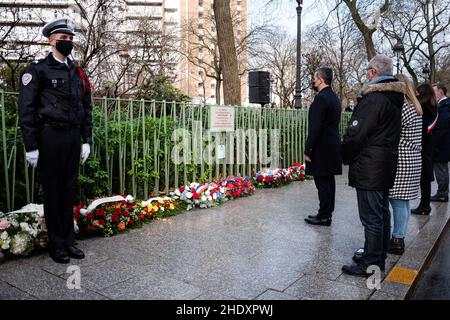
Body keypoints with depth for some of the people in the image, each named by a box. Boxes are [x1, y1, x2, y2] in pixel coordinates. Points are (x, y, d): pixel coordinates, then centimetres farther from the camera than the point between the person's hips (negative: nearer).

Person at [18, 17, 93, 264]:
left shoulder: (77, 73, 14)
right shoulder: (37, 69, -3)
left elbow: (87, 108, 16)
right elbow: (26, 109, -7)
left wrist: (87, 140, 10)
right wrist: (31, 146, -11)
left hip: (73, 137, 5)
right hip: (50, 137, -5)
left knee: (69, 191, 10)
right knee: (53, 192, 3)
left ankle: (69, 241, 21)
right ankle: (56, 245, 15)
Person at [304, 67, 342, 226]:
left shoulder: (321, 98, -16)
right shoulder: (334, 97, 15)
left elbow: (315, 127, -21)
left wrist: (307, 150, -16)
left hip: (322, 148, -10)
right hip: (332, 146, 10)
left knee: (322, 182, -3)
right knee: (328, 180, 14)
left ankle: (324, 216, 4)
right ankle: (327, 213, 23)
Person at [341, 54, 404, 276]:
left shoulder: (373, 98, -18)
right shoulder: (395, 98, 13)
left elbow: (355, 135, -19)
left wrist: (346, 157, -1)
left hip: (369, 169, -10)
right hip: (386, 167, 10)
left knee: (372, 218, -2)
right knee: (382, 214, 17)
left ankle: (370, 264, 8)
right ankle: (379, 258, 30)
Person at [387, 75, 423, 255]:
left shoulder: (401, 108, -16)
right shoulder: (415, 108, 14)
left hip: (401, 162, -10)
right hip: (413, 160, 10)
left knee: (397, 202, -1)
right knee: (403, 202, 15)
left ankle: (397, 242, 8)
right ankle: (399, 239, 25)